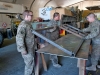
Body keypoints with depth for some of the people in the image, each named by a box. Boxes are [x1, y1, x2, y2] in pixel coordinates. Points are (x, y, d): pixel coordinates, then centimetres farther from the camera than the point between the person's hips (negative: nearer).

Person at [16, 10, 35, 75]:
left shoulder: (28, 24, 10)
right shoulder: (23, 25, -22)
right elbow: (19, 38, -28)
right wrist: (22, 49, -26)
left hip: (31, 48, 10)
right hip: (27, 49, -10)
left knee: (32, 62, 23)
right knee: (29, 64, 4)